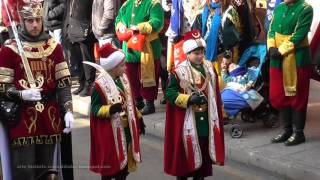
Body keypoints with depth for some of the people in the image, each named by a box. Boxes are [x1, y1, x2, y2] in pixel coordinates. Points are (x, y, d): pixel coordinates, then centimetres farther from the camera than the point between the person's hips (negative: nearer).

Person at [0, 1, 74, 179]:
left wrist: (68, 111, -3)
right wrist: (22, 94, -19)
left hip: (50, 116, 3)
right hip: (22, 118, -3)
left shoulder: (54, 47, 7)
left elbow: (64, 83, 7)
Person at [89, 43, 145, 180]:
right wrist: (111, 109, -33)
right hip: (110, 132, -7)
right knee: (109, 164, 5)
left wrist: (139, 119, 17)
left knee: (126, 162, 16)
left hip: (127, 129, 7)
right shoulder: (100, 85, -18)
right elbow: (95, 109, -17)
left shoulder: (123, 79, 5)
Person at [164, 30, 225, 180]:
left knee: (204, 150, 13)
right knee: (185, 151, 6)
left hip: (206, 119, 5)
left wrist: (218, 114, 14)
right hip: (187, 121, -5)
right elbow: (169, 93, -13)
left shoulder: (210, 68, 4)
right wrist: (189, 99, -23)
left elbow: (215, 93, 13)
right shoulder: (178, 72, -13)